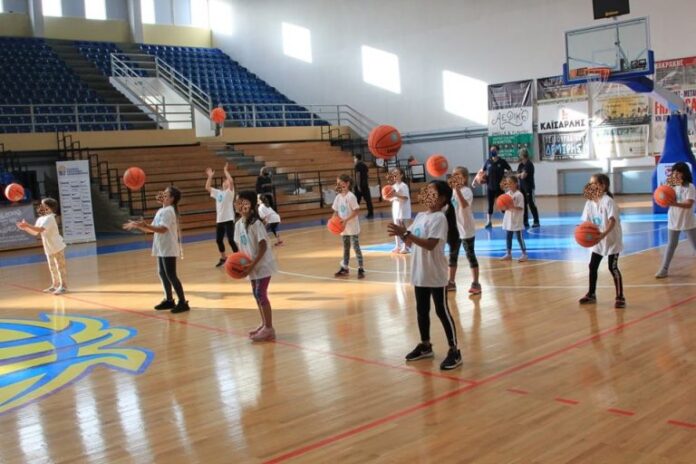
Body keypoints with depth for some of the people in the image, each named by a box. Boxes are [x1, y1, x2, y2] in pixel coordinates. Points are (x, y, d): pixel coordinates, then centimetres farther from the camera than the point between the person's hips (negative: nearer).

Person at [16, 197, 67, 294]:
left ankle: (63, 286, 1)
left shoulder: (49, 218, -20)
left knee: (60, 266, -3)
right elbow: (35, 232, 13)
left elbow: (40, 229, -33)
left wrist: (27, 225, -35)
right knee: (52, 267, 16)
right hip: (49, 248, 9)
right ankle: (55, 285, 25)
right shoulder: (41, 219, 8)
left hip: (57, 247, -9)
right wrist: (25, 228, 1)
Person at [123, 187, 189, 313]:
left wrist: (145, 226, -35)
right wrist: (137, 225, 10)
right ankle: (169, 300, 22)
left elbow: (162, 229, -28)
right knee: (163, 274, 12)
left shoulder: (169, 211, -16)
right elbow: (153, 228, 17)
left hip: (169, 249, -9)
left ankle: (183, 302, -6)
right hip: (162, 248, 9)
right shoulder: (161, 211, 14)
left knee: (170, 275, -9)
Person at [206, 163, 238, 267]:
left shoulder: (230, 191, -2)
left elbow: (231, 181, -20)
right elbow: (207, 187, 14)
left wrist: (226, 171, -12)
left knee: (231, 240, -10)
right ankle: (223, 258, 32)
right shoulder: (217, 193, 15)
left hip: (229, 219, -7)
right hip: (219, 220, 7)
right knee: (218, 240, 13)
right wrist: (210, 176, 9)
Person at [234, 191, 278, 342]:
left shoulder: (256, 223, -20)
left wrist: (252, 265, -24)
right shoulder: (239, 224, 3)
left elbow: (263, 247, -21)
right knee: (257, 294, 13)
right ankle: (264, 324, 25)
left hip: (263, 264, -8)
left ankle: (269, 329, 0)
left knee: (261, 294, -7)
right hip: (252, 265, 8)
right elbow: (241, 246, 8)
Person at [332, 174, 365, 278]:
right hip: (343, 227, 7)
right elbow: (336, 211, 9)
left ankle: (361, 269, 1)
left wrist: (346, 220, -25)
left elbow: (355, 211, -17)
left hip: (353, 227, -7)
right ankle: (344, 268, 23)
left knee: (356, 247, -4)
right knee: (346, 248, 15)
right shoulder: (338, 197, 4)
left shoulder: (351, 196, -15)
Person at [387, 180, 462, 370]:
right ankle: (425, 345, 31)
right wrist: (401, 234, -10)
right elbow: (410, 242, 11)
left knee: (442, 311, -1)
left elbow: (430, 244, -26)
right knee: (422, 310, 16)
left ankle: (454, 351, 8)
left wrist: (406, 233, -29)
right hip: (420, 273, 8)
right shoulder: (420, 216, 8)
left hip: (436, 275, -8)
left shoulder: (440, 218, -16)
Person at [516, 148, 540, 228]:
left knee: (531, 204, -7)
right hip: (522, 187, 8)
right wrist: (522, 174, -11)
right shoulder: (520, 164, 12)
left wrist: (522, 174, 0)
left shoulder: (529, 164, -13)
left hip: (529, 187, -8)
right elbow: (517, 175, 6)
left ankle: (536, 221, -3)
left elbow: (523, 175, -19)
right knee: (523, 204, 8)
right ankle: (525, 221, 13)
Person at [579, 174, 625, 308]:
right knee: (593, 266, 11)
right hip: (597, 241, 7)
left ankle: (620, 297, 2)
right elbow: (586, 221, 1)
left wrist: (604, 234, -44)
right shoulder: (590, 202, 0)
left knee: (613, 267, -7)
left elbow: (612, 220, -29)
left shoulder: (608, 201, -20)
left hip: (612, 239, -7)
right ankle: (591, 294, 26)